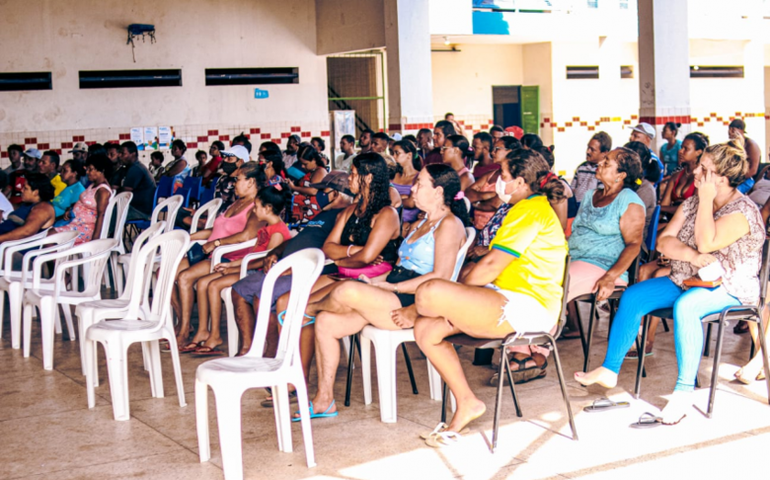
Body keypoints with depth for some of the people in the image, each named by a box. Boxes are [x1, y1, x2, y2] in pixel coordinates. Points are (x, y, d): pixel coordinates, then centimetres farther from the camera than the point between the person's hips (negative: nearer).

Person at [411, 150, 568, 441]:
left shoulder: (530, 209, -10)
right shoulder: (534, 207, 25)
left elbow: (492, 267, -16)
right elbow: (493, 264, 22)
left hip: (526, 307, -11)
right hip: (515, 306, 11)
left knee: (430, 294, -26)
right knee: (426, 330, -3)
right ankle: (466, 404, 1)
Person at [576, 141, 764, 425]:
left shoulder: (743, 211, -15)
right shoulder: (692, 202, 8)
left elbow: (706, 244, -28)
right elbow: (663, 242, 0)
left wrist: (706, 199, -21)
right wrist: (692, 256, -20)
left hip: (729, 288, -7)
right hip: (685, 280, 8)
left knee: (685, 305, -37)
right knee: (632, 296, -11)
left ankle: (684, 391, -33)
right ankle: (609, 370, -7)